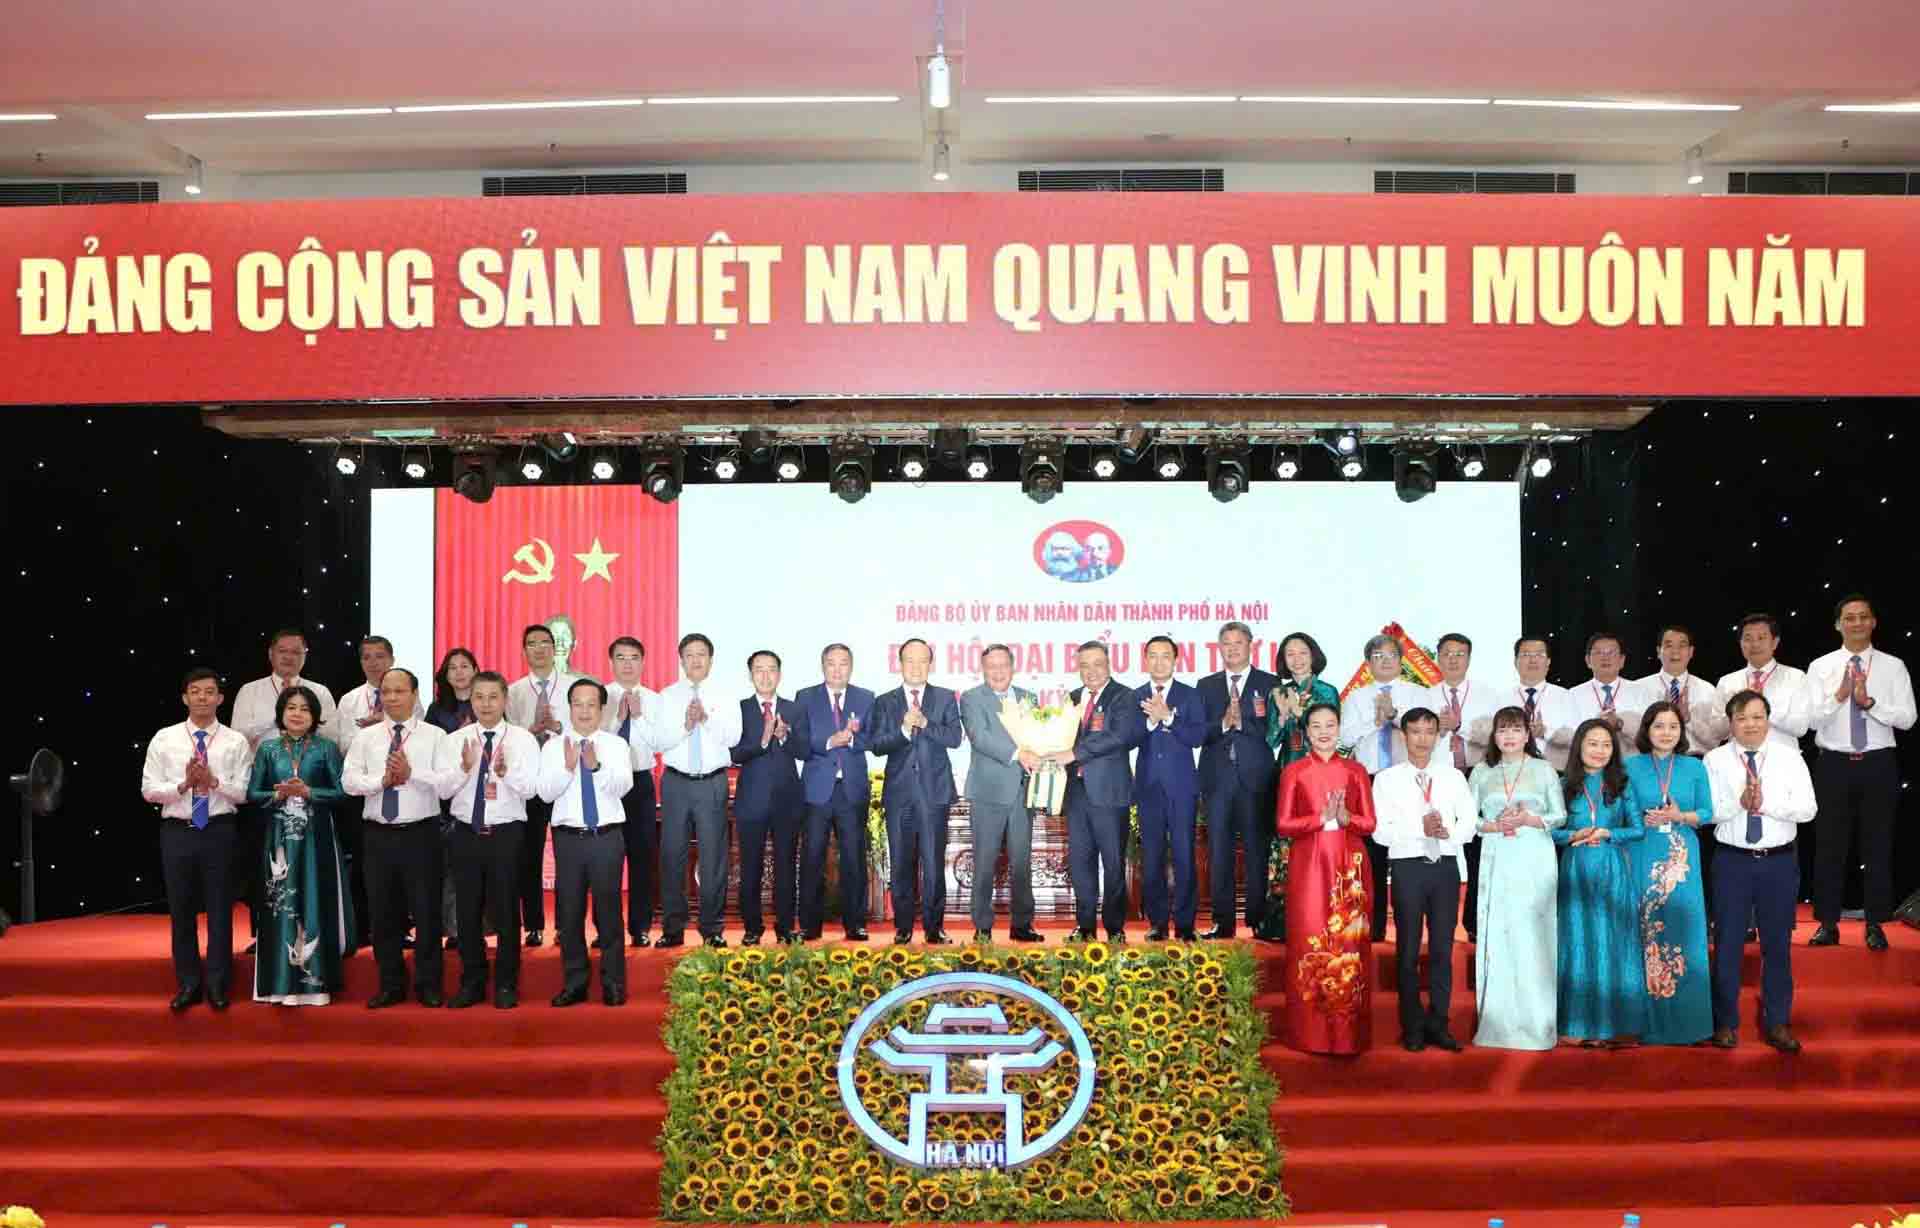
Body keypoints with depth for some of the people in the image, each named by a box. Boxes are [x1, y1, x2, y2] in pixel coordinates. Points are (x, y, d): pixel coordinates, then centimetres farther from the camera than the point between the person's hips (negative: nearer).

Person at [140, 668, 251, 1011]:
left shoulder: (235, 741, 1)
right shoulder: (164, 739, 3)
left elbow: (243, 793, -4)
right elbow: (149, 790, 0)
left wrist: (213, 781, -19)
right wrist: (184, 784, -15)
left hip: (219, 831, -1)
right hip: (177, 832, 1)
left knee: (220, 908, 5)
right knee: (181, 909, 9)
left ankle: (217, 985, 17)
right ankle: (189, 984, 21)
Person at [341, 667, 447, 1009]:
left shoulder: (435, 736, 0)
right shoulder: (366, 737, 9)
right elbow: (349, 781, -1)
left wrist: (411, 773, -21)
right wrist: (382, 779, -15)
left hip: (421, 834, -3)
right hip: (379, 835, 3)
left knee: (427, 911, 2)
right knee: (383, 913, 10)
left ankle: (428, 985, 15)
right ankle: (391, 985, 22)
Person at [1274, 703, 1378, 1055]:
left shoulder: (1355, 771, 9)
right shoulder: (1294, 772, 5)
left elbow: (1369, 824, 5)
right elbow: (1283, 825, -2)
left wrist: (1344, 817, -14)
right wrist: (1322, 818, -14)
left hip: (1349, 865, 1)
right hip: (1308, 865, -1)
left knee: (1349, 943, -1)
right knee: (1309, 942, -3)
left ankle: (1349, 1032, 6)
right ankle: (1310, 1033, 4)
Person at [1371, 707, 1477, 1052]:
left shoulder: (1454, 776, 9)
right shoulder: (1387, 779, 1)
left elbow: (1469, 823, 2)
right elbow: (1380, 830, -7)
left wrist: (1448, 832, -17)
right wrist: (1420, 829, -18)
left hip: (1447, 866, 2)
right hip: (1408, 867, -2)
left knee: (1443, 948, 6)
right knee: (1408, 949, 4)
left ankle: (1438, 1024, 15)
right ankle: (1412, 1027, 13)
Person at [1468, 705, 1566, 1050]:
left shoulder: (1543, 770, 6)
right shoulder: (1481, 772, 9)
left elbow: (1560, 816, 4)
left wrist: (1529, 820, -11)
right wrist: (1493, 826, -10)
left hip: (1535, 863, -1)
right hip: (1496, 863, 1)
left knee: (1533, 937, -2)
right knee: (1496, 938, -1)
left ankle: (1535, 1023, 6)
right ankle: (1497, 1023, 5)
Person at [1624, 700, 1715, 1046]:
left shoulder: (1694, 767, 7)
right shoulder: (1632, 767, 3)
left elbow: (1707, 814, 5)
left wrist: (1679, 816, -12)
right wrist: (1647, 821, -15)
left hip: (1683, 858, 1)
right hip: (1645, 858, -1)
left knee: (1684, 932, 0)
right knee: (1646, 934, 0)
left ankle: (1685, 1020, 11)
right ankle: (1652, 1021, 8)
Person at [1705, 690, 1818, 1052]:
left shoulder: (1791, 760, 2)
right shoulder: (1714, 760, -1)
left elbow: (1807, 809, -8)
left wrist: (1765, 804, -20)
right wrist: (1740, 803, -24)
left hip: (1780, 862, 1)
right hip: (1733, 861, -1)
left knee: (1778, 943, 9)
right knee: (1727, 943, 5)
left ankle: (1778, 1024, 20)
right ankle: (1726, 1023, 16)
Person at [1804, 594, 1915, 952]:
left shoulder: (1893, 666, 1)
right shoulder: (1820, 667, 2)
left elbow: (1907, 718, -7)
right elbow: (1811, 719, -7)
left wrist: (1869, 701, -20)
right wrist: (1839, 695, -21)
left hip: (1879, 764, 0)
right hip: (1834, 764, 0)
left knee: (1878, 845, 6)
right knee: (1829, 845, 4)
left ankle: (1875, 925, 16)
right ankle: (1828, 924, 13)